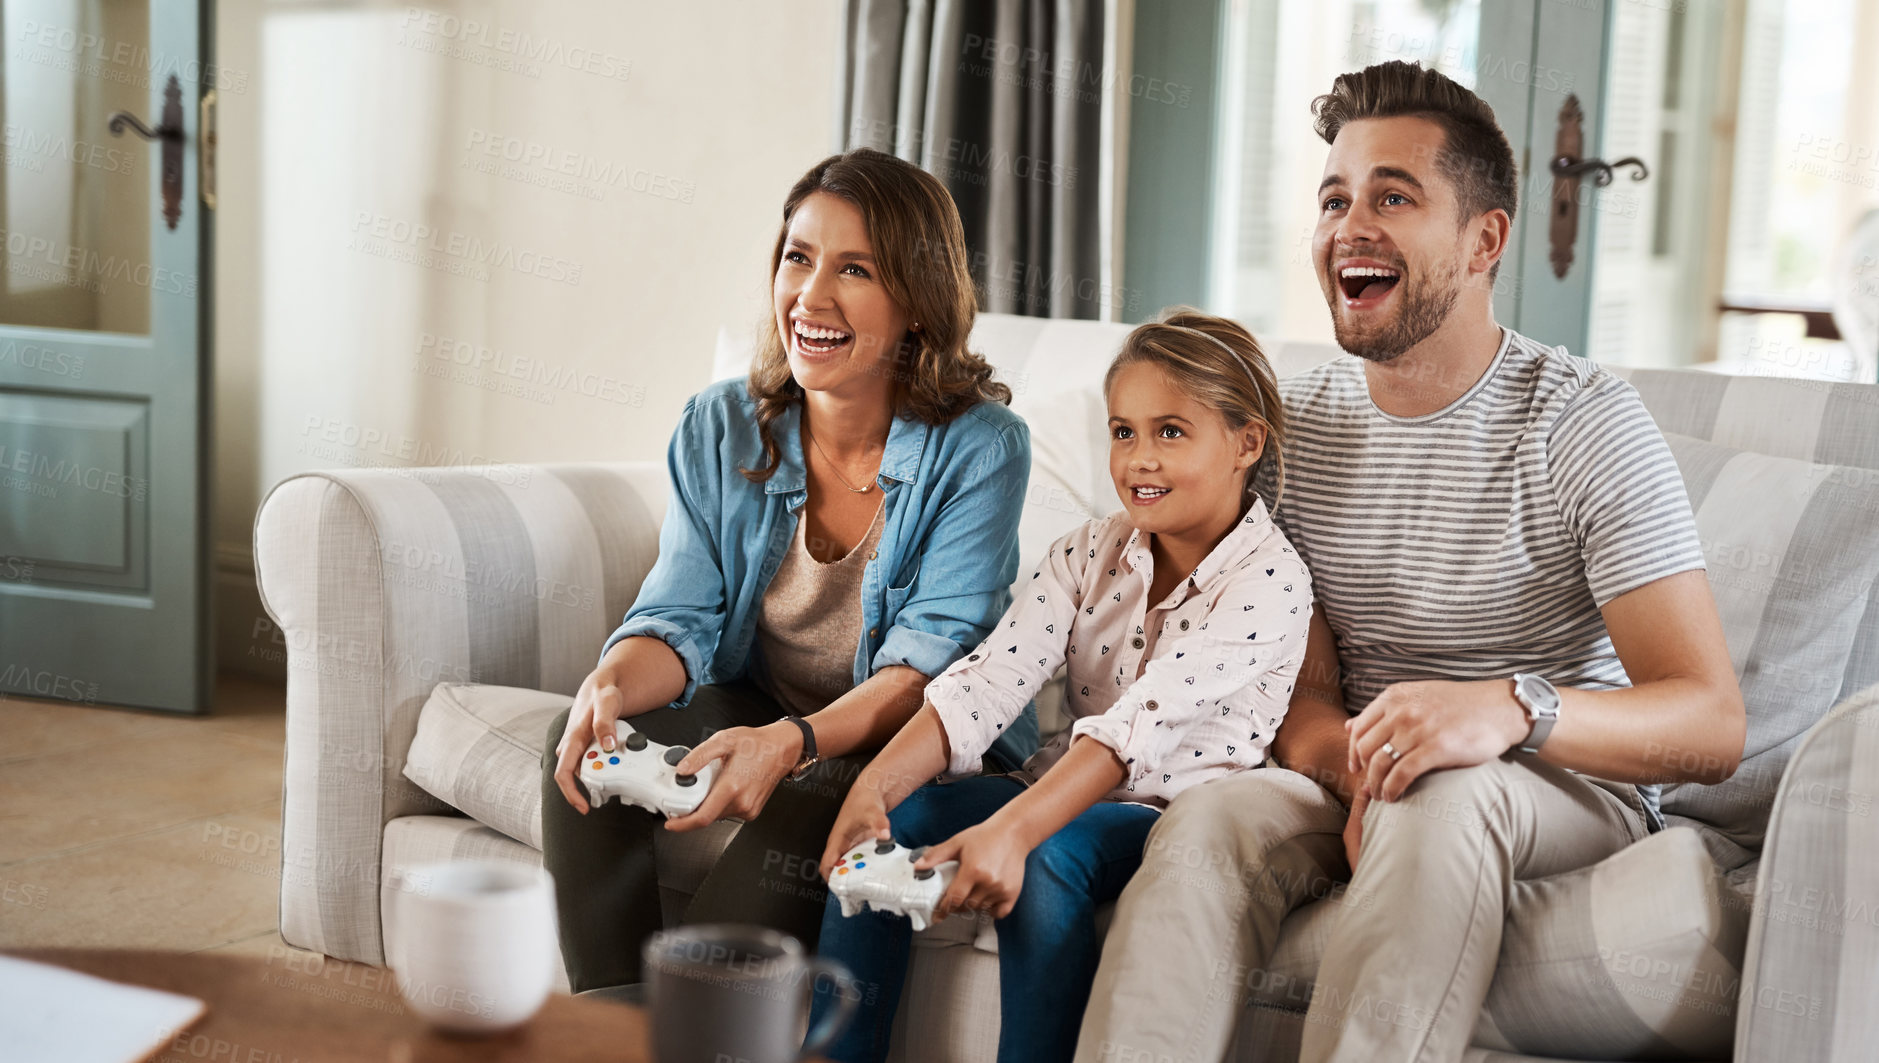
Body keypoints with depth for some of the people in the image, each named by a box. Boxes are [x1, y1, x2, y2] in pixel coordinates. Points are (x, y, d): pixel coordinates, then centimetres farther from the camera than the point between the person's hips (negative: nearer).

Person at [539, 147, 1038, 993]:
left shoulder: (980, 448, -16)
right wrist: (610, 687, -29)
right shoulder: (720, 427, -2)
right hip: (758, 715, 4)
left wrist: (791, 742, -40)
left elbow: (930, 665, -21)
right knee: (588, 743, -21)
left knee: (806, 806, -35)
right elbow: (681, 620, -4)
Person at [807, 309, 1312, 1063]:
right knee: (884, 829, -16)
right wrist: (877, 784, -25)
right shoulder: (1087, 554, 5)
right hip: (1066, 792, 6)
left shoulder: (1269, 579, -14)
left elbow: (1145, 722, -27)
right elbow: (989, 681, -8)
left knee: (1042, 860, -34)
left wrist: (1011, 830, -40)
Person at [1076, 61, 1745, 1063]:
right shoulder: (1294, 423, 3)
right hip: (1356, 781, 3)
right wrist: (1358, 763, -22)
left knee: (1442, 797, -36)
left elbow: (1713, 726, -17)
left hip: (1573, 787, -3)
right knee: (1208, 816, -28)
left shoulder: (1586, 423, -10)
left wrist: (1515, 707, -37)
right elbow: (1302, 689, 3)